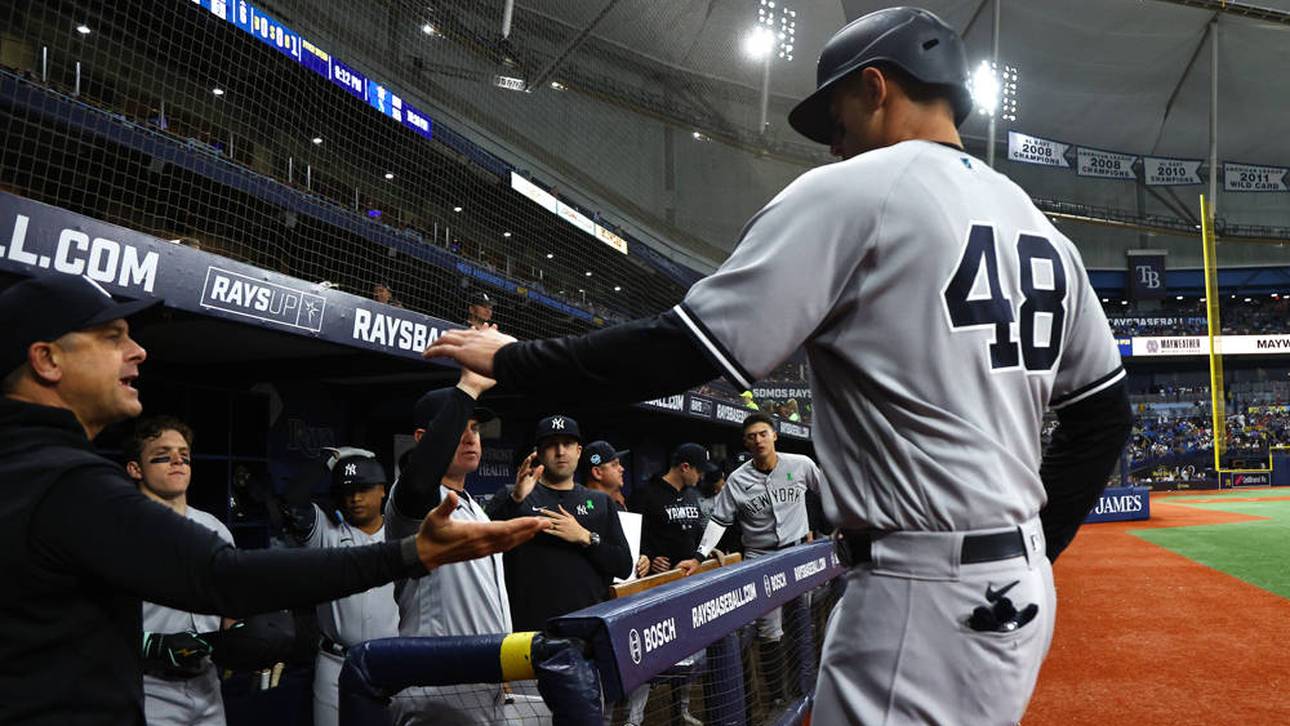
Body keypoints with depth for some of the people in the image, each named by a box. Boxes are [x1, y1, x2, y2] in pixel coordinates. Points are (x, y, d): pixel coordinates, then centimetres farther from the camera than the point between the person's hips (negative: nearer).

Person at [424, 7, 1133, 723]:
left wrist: (511, 359, -3)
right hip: (1024, 591, 9)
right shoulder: (1043, 230, 13)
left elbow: (681, 350, -15)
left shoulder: (850, 191, -10)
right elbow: (1106, 411, 16)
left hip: (926, 602, -8)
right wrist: (1035, 547, 19)